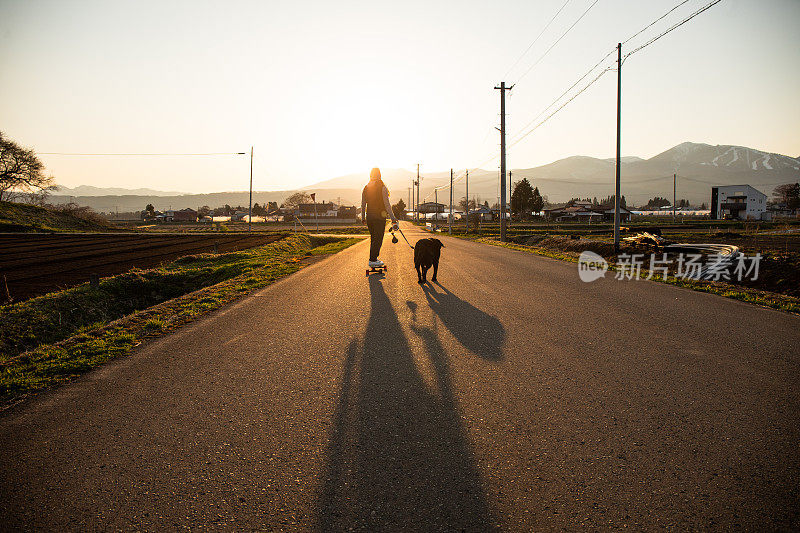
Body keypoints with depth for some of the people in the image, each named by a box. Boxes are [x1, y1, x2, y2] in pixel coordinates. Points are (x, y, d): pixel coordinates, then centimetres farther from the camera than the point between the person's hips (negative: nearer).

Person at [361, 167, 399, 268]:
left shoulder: (366, 188, 7)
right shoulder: (382, 187, -10)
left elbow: (363, 205, 12)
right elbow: (387, 204, -13)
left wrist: (363, 218, 21)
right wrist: (393, 218, -9)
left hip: (369, 217, 6)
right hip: (380, 217, -6)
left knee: (373, 238, 17)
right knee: (378, 239, -1)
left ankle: (373, 258, 23)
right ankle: (373, 260, -3)